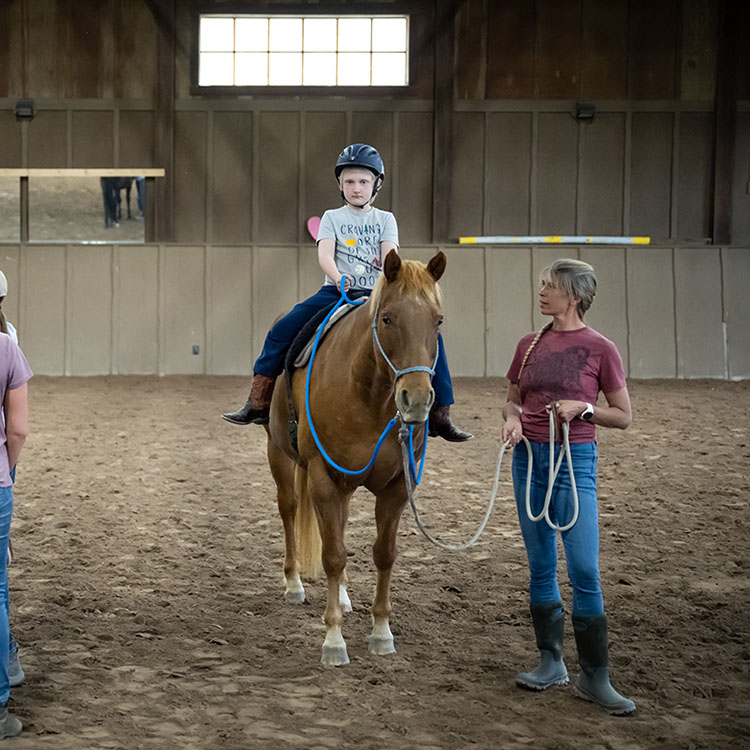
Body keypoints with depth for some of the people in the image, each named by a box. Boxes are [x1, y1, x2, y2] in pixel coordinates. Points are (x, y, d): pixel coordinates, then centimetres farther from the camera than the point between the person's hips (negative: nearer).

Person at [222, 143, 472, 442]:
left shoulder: (385, 219, 11)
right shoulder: (332, 217, 9)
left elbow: (390, 255, -5)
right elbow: (324, 254, -7)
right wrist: (338, 277, -29)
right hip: (336, 292, 0)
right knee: (282, 331, -16)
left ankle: (440, 415, -8)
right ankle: (258, 403, -6)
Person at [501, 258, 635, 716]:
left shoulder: (600, 349, -5)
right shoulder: (530, 345, 7)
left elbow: (624, 416, 0)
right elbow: (513, 399, 19)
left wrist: (582, 407, -15)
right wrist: (512, 418, -3)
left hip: (575, 459, -5)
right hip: (530, 457, 5)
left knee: (584, 570, -8)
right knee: (541, 566, 10)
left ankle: (595, 678, 0)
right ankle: (551, 663, 20)